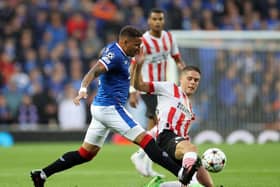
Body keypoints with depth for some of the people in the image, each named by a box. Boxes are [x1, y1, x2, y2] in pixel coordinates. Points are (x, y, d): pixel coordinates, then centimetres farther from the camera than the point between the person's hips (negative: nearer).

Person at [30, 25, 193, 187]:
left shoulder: (113, 49, 13)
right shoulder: (115, 56, -16)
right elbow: (94, 71, -30)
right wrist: (83, 90, -48)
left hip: (102, 108, 10)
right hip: (111, 108, -10)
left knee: (86, 153, 12)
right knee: (145, 139, -12)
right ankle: (180, 173, -17)